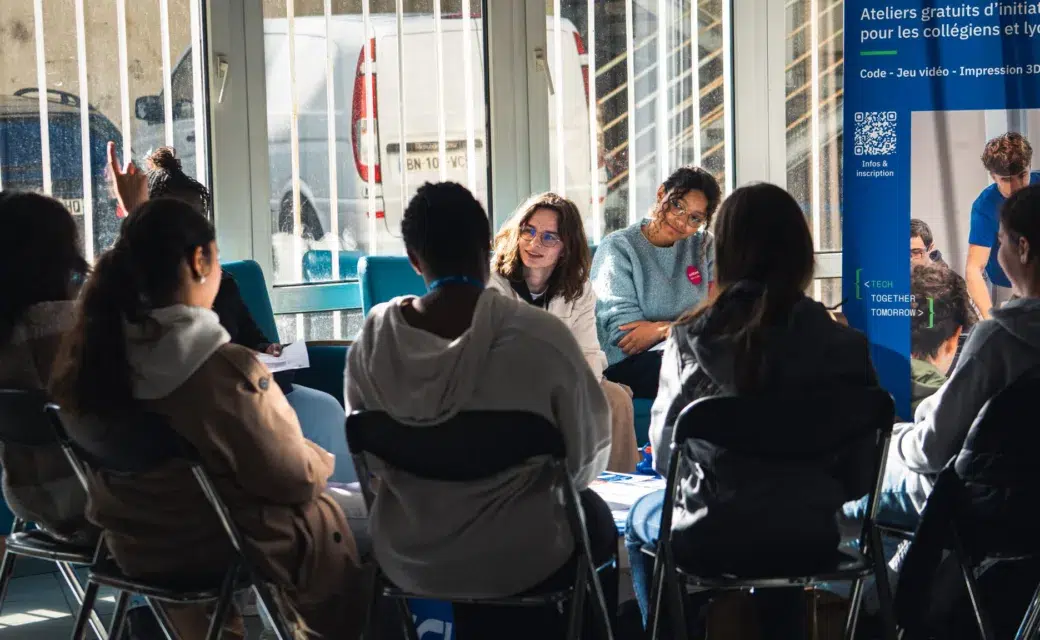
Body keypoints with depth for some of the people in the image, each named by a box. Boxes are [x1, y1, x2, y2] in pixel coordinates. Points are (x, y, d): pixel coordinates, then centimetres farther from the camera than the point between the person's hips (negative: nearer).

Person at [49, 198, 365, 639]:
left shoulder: (90, 349, -14)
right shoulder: (223, 369, -32)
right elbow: (295, 480, -21)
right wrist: (320, 458, 3)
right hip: (226, 551, -6)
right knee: (338, 517, 20)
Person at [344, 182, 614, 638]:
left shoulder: (375, 335, -12)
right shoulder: (540, 334, -21)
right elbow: (587, 453, -9)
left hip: (408, 558, 3)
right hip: (520, 559, -3)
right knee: (596, 517, 30)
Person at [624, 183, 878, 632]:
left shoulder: (691, 336, -12)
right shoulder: (841, 343, -10)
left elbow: (663, 450, -3)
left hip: (713, 535, -2)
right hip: (810, 534, 2)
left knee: (641, 517, 31)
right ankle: (780, 628, 43)